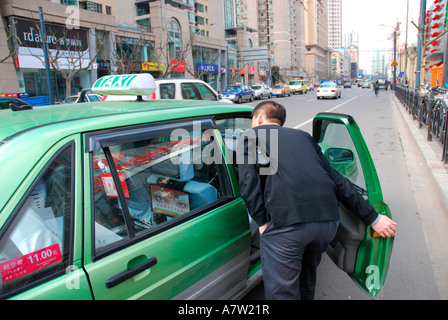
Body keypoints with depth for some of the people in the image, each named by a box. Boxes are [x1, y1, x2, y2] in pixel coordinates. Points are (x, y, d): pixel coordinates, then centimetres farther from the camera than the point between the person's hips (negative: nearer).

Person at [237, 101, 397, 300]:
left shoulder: (250, 136, 17)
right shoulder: (303, 136, 28)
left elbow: (248, 183, -1)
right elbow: (337, 180, 23)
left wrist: (262, 223, 2)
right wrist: (373, 217, 25)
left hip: (286, 222, -6)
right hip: (329, 220, 6)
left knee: (282, 293, 9)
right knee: (306, 286, 28)